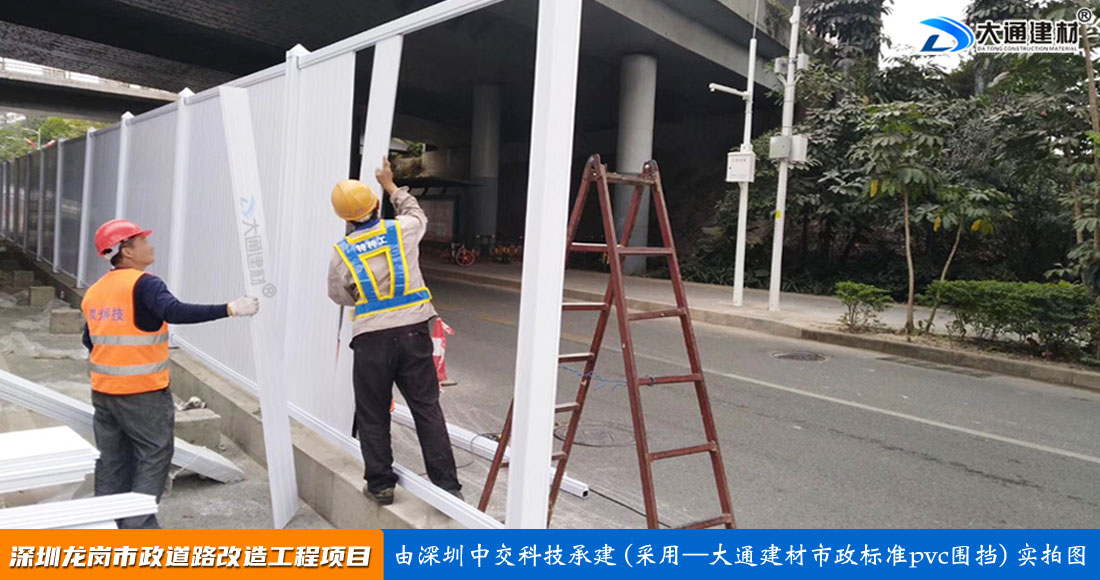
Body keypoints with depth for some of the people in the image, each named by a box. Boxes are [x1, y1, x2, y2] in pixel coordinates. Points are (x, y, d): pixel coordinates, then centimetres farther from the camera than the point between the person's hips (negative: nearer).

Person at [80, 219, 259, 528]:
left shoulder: (94, 290, 10)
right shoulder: (143, 284, -15)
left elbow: (90, 340, 18)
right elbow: (175, 312, -32)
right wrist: (230, 309, -34)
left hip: (103, 391, 8)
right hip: (143, 393, -8)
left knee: (112, 461, 16)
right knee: (154, 457, 3)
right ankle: (138, 525, 2)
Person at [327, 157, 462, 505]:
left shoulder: (342, 254, -2)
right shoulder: (403, 231, 0)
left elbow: (339, 296, 13)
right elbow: (417, 214, 25)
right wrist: (390, 185, 36)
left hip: (370, 340, -1)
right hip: (413, 333, 1)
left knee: (373, 415, 14)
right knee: (427, 409, 6)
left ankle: (380, 484, 21)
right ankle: (447, 485, 9)